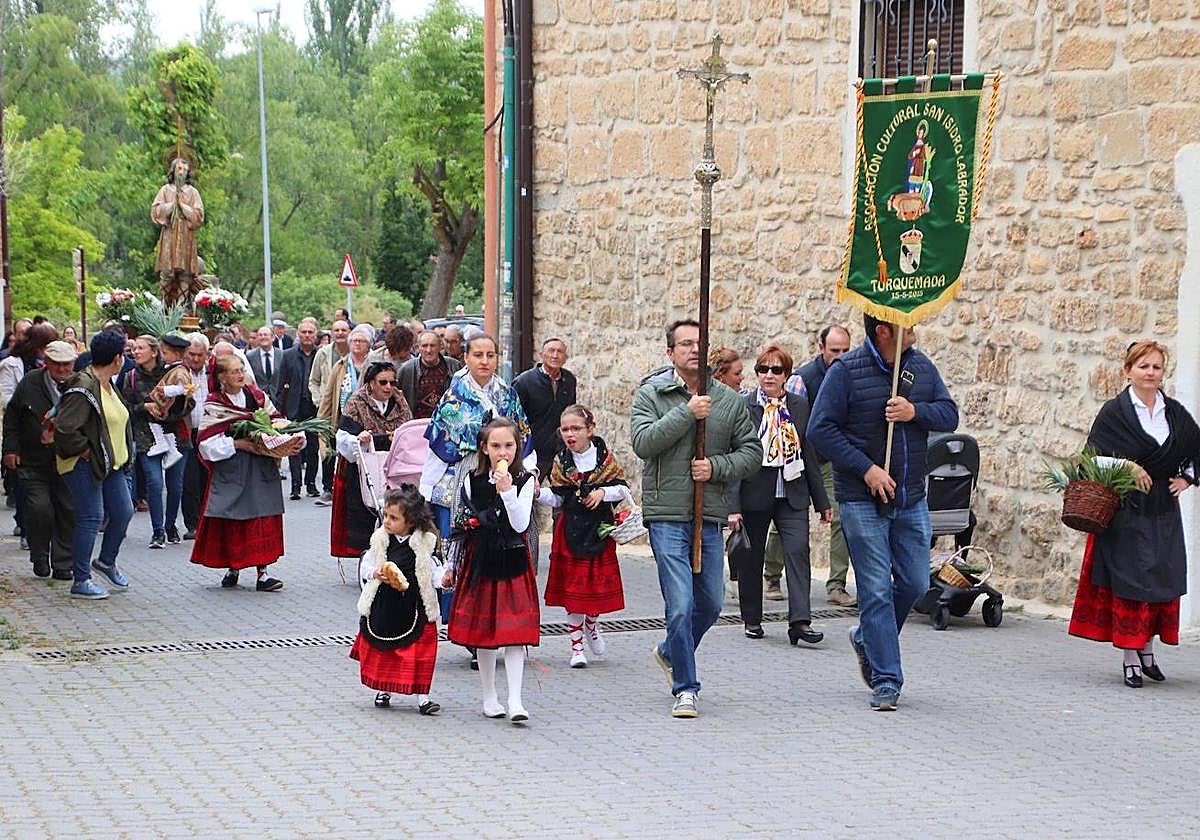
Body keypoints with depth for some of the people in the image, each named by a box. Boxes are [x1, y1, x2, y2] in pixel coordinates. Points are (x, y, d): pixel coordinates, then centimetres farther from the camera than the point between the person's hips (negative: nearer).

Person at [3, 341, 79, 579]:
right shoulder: (30, 383, 1)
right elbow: (12, 415, 9)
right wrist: (11, 448, 2)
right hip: (33, 463, 0)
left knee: (68, 511, 0)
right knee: (39, 509, -7)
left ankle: (63, 564, 12)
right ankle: (39, 558, 15)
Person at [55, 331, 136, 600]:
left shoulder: (107, 384, 11)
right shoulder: (83, 388, -20)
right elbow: (63, 428, -27)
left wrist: (121, 454, 15)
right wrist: (85, 450, -17)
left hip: (110, 463, 9)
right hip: (85, 465, -9)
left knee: (123, 512, 11)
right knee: (90, 518, -7)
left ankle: (106, 561, 33)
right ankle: (81, 581, 0)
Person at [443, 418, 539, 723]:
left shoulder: (525, 481, -3)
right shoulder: (472, 481, 2)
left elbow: (520, 525, -14)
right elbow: (461, 526, 9)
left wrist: (507, 491, -24)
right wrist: (452, 566, 11)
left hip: (513, 563, -2)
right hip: (479, 563, 2)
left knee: (513, 631, -8)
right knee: (482, 630, 8)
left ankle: (515, 700, -10)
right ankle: (489, 697, 20)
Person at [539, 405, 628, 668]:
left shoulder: (604, 456, -3)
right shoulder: (561, 462, 0)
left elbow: (623, 488, 3)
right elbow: (557, 499, 1)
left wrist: (603, 492, -14)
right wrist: (539, 493, -16)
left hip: (600, 528, 0)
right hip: (571, 529, 0)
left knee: (599, 584, 4)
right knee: (572, 587, 0)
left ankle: (591, 626, 35)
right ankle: (576, 646, 9)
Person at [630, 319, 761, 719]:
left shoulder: (728, 400, 8)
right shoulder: (651, 394, -1)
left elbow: (751, 450, 8)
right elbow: (643, 442, -15)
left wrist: (716, 468, -9)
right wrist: (686, 413, -20)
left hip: (710, 516, 4)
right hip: (667, 515, -4)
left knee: (710, 603, 15)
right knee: (681, 606, -9)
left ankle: (670, 653, 41)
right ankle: (685, 688, 3)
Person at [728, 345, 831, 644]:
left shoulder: (799, 406, 7)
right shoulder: (743, 406, -4)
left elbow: (809, 454, 12)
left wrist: (821, 501, 13)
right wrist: (733, 505, -14)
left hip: (792, 495, 2)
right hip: (754, 495, -2)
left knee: (798, 550, -12)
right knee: (752, 557, 8)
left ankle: (800, 621, -16)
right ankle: (752, 620, 24)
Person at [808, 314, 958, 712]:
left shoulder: (920, 365, 6)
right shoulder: (845, 370, -10)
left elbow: (949, 414, 8)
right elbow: (821, 429, -12)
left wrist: (915, 412, -14)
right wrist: (866, 469, -17)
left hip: (911, 499, 5)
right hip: (862, 500, -5)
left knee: (915, 583, 9)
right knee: (877, 590, -5)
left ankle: (867, 639, 35)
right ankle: (885, 681, 1)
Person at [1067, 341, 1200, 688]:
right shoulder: (1114, 412, -3)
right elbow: (1093, 457, -6)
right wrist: (1125, 464, -20)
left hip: (1163, 512, 4)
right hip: (1125, 512, -4)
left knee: (1162, 579, 4)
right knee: (1128, 579, -6)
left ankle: (1147, 650, 17)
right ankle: (1130, 658, -1)